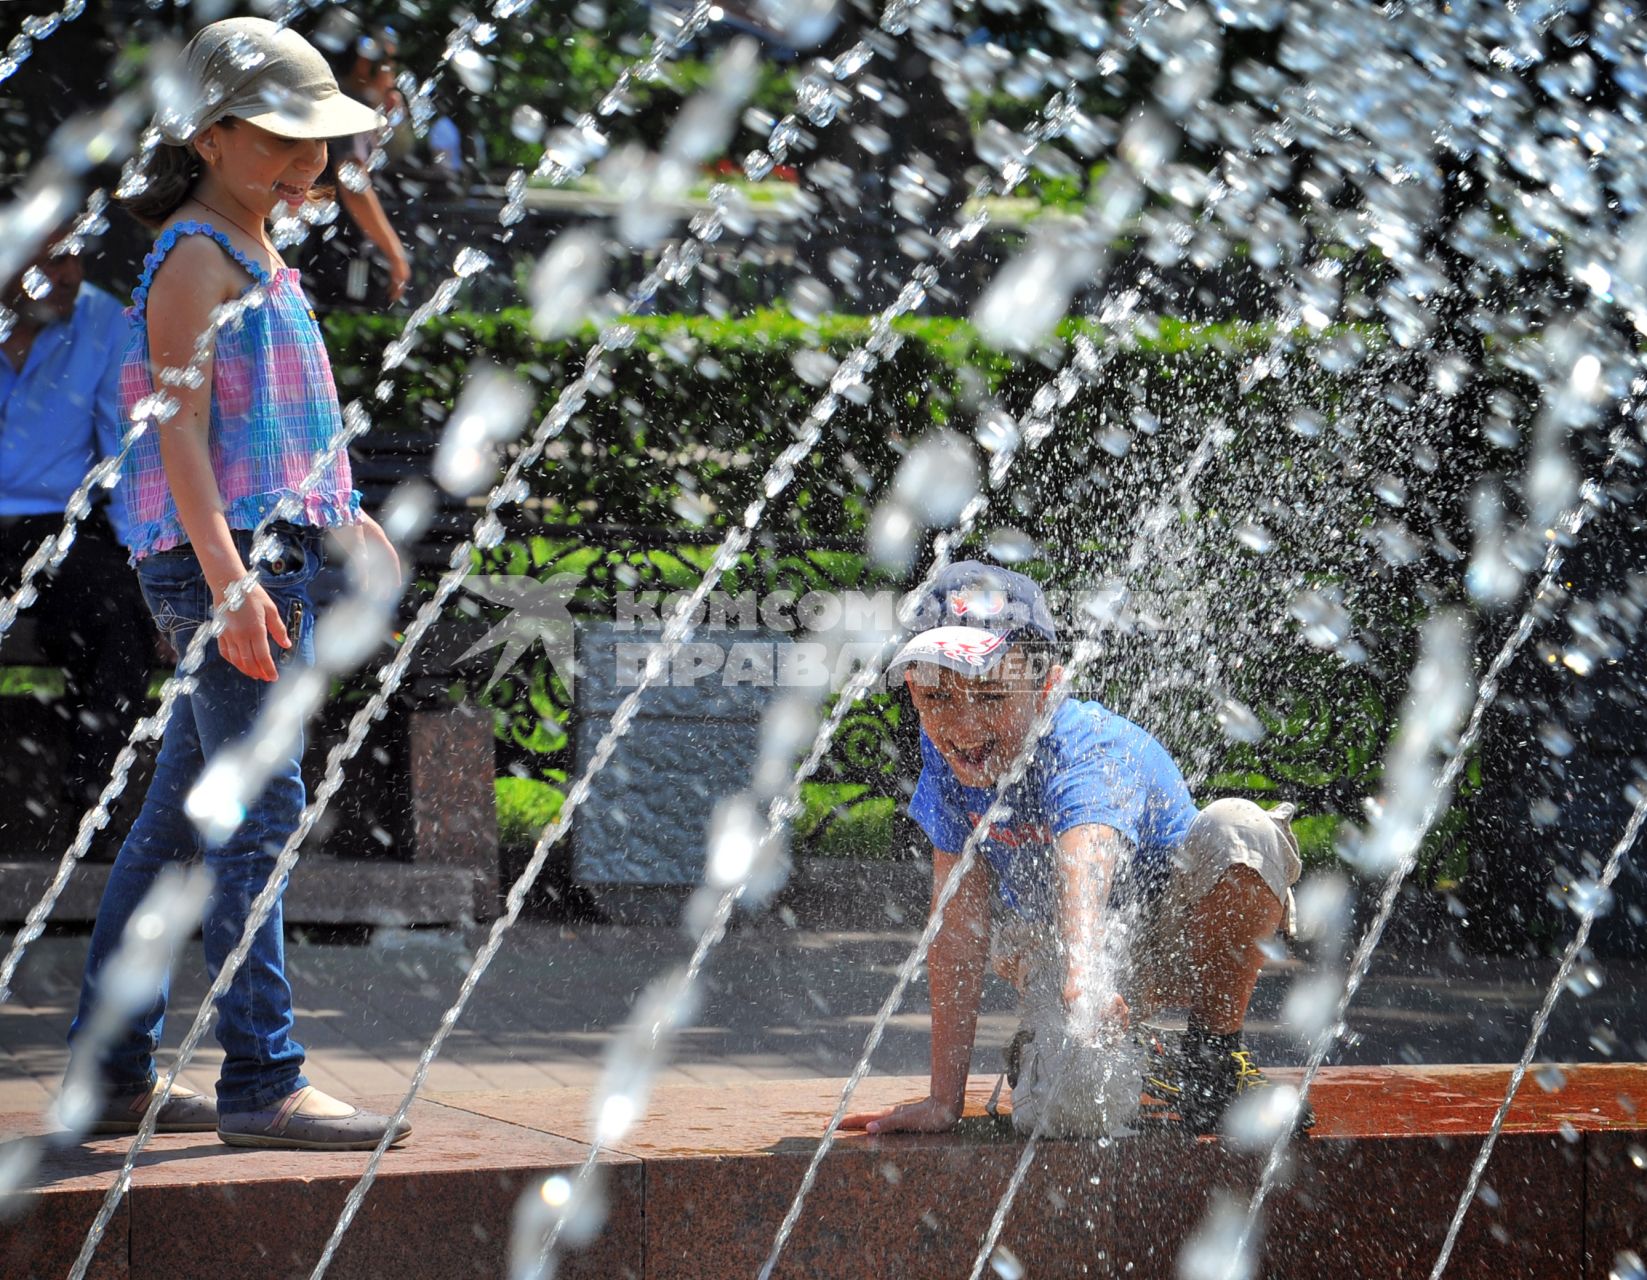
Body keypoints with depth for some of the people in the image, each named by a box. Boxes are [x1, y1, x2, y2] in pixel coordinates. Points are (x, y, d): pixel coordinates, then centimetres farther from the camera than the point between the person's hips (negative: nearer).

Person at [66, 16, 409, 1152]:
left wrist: (344, 515, 32)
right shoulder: (196, 258, -8)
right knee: (257, 816, -11)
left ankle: (112, 1074, 16)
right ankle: (263, 1081, -11)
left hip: (272, 558, 10)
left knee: (178, 822, 11)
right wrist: (229, 576, -25)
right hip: (221, 560, -10)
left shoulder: (261, 262, 20)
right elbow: (181, 430, -17)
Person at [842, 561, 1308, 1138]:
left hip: (1181, 935, -3)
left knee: (1236, 831, -36)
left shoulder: (1093, 750, -32)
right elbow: (960, 917, -17)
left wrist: (1082, 978, -75)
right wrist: (944, 1098, -21)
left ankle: (1213, 1053, -13)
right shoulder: (944, 753, -17)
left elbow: (1086, 858, -54)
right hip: (1053, 946, 3)